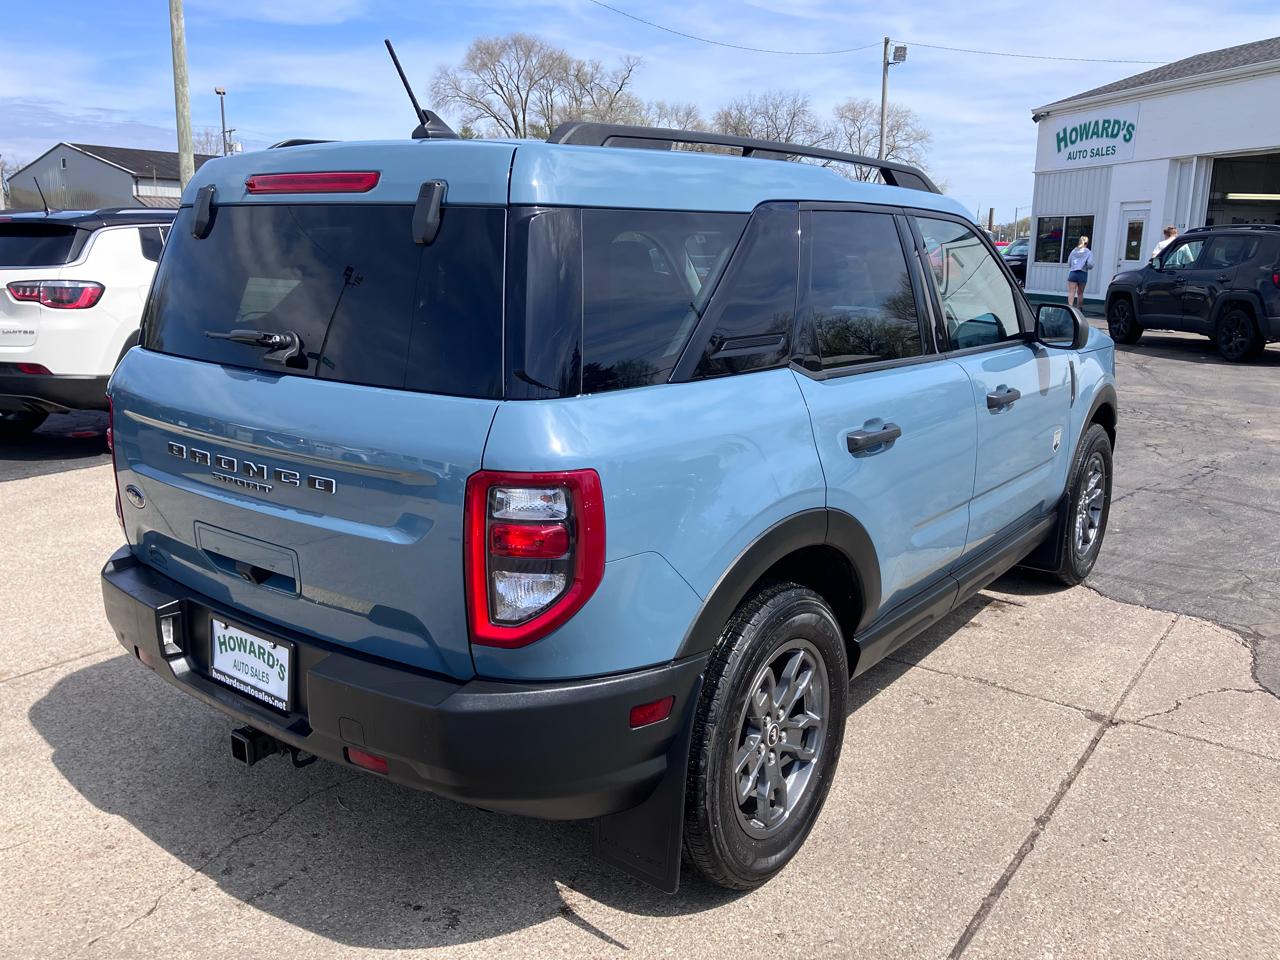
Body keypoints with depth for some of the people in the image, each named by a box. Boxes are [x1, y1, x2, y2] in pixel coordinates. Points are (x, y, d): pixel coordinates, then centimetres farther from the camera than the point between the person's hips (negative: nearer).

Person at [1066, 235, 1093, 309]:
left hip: (1072, 273, 1)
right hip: (1082, 274, -1)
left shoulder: (1073, 251, 10)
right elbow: (1090, 264, -10)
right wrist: (1087, 267, 11)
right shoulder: (1089, 252, 0)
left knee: (1071, 292, -7)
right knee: (1080, 293, 12)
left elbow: (1069, 263, 11)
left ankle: (1070, 307, -24)